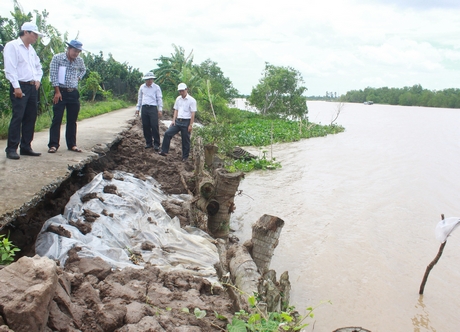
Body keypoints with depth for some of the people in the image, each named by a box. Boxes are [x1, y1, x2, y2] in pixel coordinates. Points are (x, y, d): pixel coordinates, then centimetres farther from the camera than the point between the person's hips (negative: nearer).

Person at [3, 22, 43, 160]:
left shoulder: (31, 49, 18)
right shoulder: (12, 46, -6)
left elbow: (38, 66, 29)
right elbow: (10, 68, -14)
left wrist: (38, 79, 11)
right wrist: (16, 87, -19)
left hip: (32, 87, 8)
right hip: (20, 87, -8)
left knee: (31, 118, 8)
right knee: (17, 117, -10)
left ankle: (26, 147, 15)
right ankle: (11, 149, -5)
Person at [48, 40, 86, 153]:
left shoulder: (79, 61, 6)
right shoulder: (57, 58, -6)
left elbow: (83, 70, 28)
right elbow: (53, 75, -9)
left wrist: (78, 78, 9)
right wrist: (57, 92, -13)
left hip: (74, 93, 4)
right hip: (61, 92, -4)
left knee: (72, 120, 8)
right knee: (57, 119, -4)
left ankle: (72, 144, 16)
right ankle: (53, 145, 0)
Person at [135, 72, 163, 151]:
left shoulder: (156, 87, 3)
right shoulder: (142, 87, 13)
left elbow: (159, 99, 2)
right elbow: (139, 98, 20)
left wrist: (160, 110, -5)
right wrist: (137, 108, 15)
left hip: (153, 108, -4)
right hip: (144, 108, 4)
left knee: (154, 126, -10)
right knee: (145, 126, 4)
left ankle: (156, 144, -5)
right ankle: (148, 143, 14)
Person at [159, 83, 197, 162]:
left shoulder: (191, 100, -9)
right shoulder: (178, 99, 10)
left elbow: (193, 113, -11)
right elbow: (176, 110, 15)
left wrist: (191, 125, -15)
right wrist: (173, 120, 5)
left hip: (186, 122, -5)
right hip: (177, 121, 6)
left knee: (185, 140, 2)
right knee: (167, 133, -6)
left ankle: (185, 157, 15)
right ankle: (164, 151, 0)